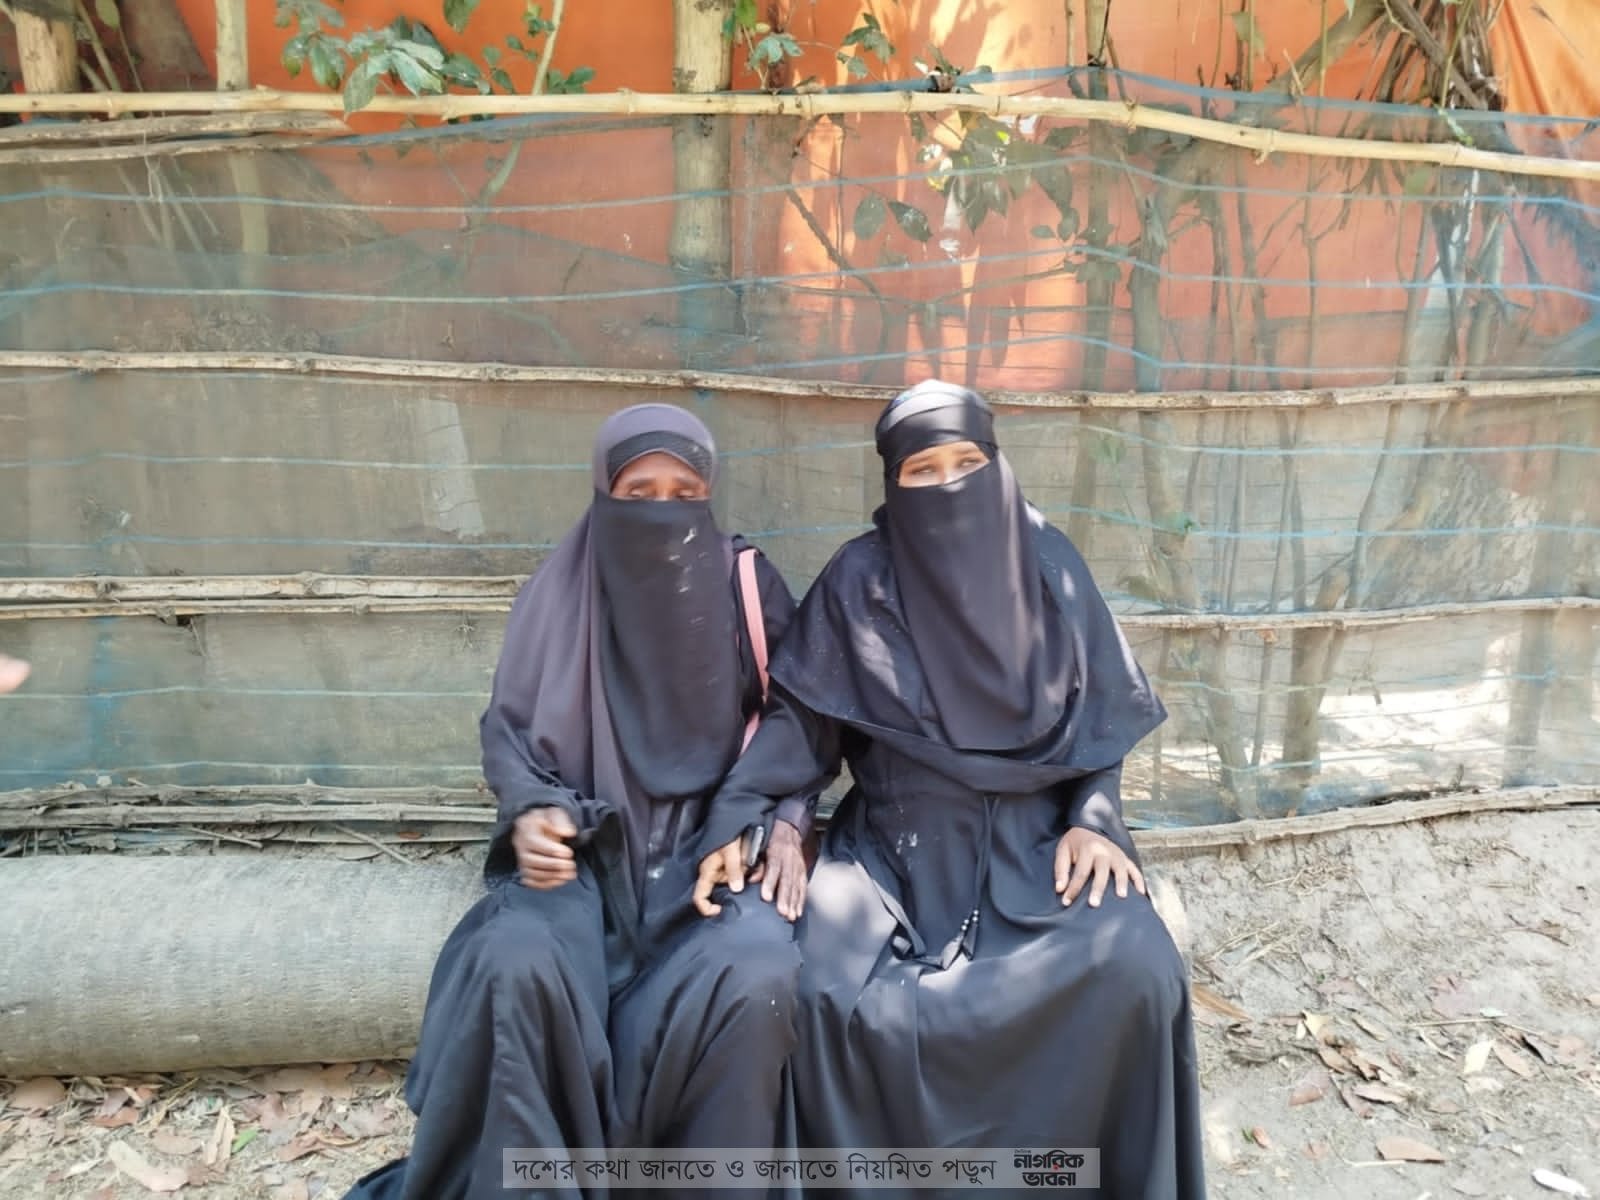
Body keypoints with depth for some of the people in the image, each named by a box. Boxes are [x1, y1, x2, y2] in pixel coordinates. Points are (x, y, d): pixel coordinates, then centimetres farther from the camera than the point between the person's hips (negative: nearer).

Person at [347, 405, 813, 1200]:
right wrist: (530, 814, -15)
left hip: (709, 841, 0)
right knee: (516, 966, -30)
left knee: (758, 972, -30)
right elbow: (508, 730, 5)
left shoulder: (748, 588, -1)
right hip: (584, 844, 1)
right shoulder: (559, 593, 0)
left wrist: (780, 822, -14)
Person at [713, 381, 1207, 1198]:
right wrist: (740, 817, -17)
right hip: (899, 839, 0)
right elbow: (798, 719, -3)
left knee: (1132, 970, -25)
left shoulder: (1048, 565, 3)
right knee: (830, 992, -25)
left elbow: (1102, 718, 6)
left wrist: (1094, 822, -9)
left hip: (1034, 834, 1)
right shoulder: (858, 581, -2)